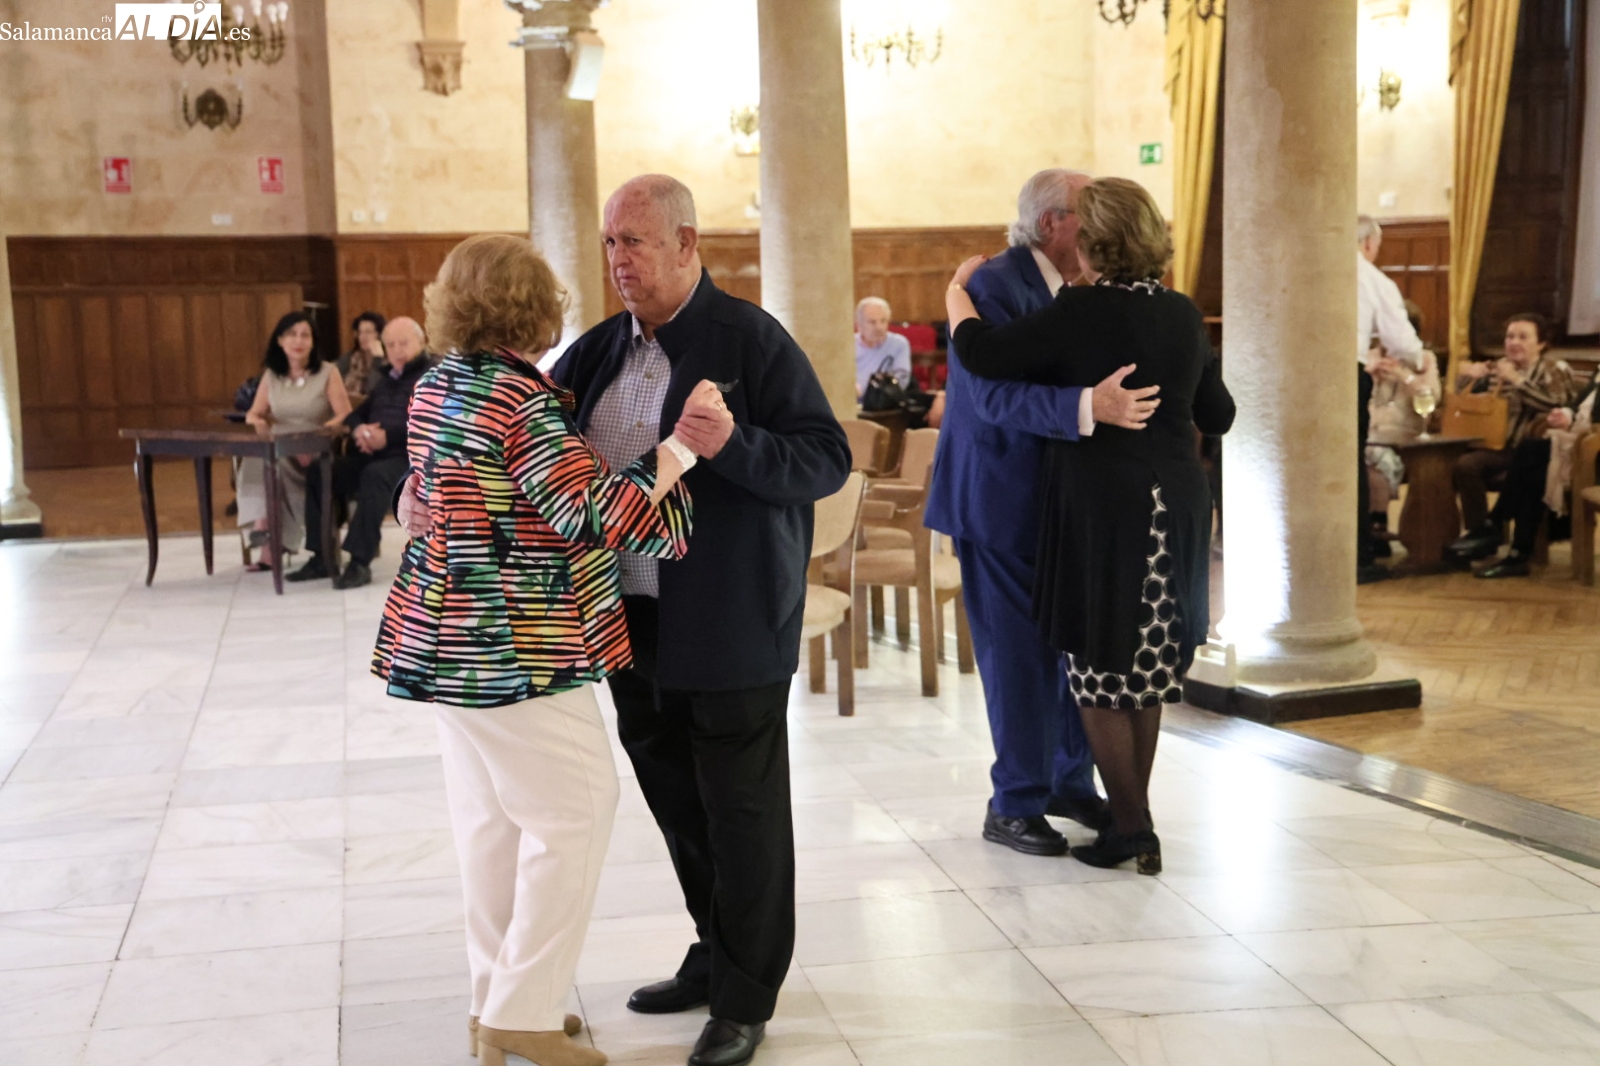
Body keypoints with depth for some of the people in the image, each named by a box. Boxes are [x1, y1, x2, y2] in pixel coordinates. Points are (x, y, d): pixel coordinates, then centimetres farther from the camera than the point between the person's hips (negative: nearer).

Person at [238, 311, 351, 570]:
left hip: (317, 455, -3)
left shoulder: (328, 373, 2)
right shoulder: (271, 375, 14)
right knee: (254, 462, -31)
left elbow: (346, 417, -7)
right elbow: (253, 414, 15)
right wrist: (257, 421, -11)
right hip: (278, 452, 3)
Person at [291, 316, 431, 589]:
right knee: (319, 472, -10)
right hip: (372, 454, 8)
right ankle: (322, 555, -9)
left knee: (375, 475, -38)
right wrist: (358, 430, -1)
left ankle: (360, 562, -36)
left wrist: (389, 435, -23)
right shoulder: (384, 380, 27)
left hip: (409, 456, -8)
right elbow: (357, 413, 26)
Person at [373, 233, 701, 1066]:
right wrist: (686, 437, -21)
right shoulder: (524, 400, -19)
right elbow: (594, 515, -25)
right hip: (515, 646, -9)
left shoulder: (433, 389, 9)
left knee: (490, 815, 15)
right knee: (572, 814, -1)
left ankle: (497, 996, 23)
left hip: (446, 635, 9)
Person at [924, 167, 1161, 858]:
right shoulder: (995, 287, -17)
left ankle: (1070, 782, 28)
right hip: (1003, 502, -8)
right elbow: (996, 394, -29)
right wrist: (1088, 406, -40)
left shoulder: (1075, 289, 9)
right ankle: (1014, 805, 12)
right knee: (1020, 652, -2)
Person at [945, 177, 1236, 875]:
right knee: (1145, 667, 15)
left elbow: (981, 354, -14)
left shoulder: (1082, 312, -13)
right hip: (1176, 503, 6)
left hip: (1102, 504, -6)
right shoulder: (1183, 314, 6)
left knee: (1099, 668, 5)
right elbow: (1218, 415, 15)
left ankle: (1130, 825, 9)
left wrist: (956, 291, 3)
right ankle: (1134, 822, 23)